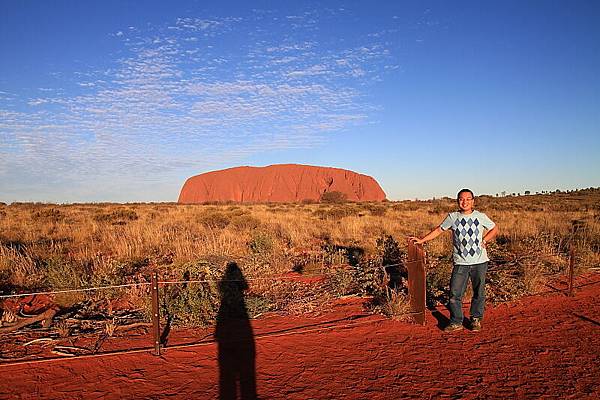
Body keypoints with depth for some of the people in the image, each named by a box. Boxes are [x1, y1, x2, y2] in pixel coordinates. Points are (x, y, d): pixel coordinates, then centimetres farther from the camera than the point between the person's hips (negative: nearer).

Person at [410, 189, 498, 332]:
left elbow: (494, 229, 14)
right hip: (460, 262, 0)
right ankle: (456, 322, 11)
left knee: (479, 292, 10)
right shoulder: (452, 217, 2)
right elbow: (438, 230, 10)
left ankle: (476, 319, 28)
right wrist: (421, 240, 7)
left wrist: (484, 241, 1)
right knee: (455, 293, -3)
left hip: (480, 262, 0)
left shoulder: (481, 217, 1)